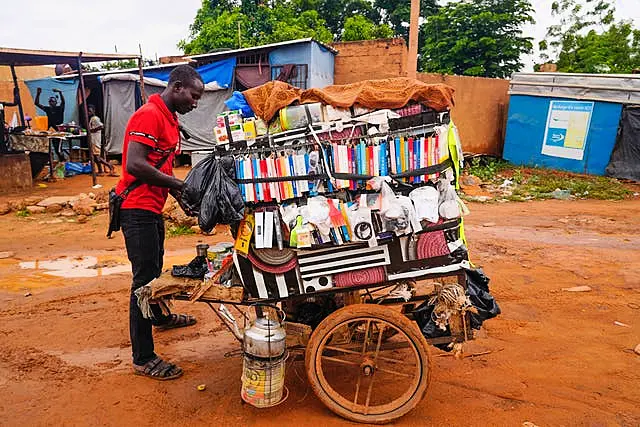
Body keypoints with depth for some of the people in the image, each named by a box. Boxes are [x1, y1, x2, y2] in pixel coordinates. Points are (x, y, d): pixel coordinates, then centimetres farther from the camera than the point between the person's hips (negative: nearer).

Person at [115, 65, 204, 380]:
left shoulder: (168, 118, 13)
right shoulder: (149, 115, -18)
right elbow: (135, 165, -28)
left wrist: (180, 192, 6)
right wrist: (177, 184, -19)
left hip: (152, 207, 10)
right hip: (137, 208, -10)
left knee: (155, 267, 26)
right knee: (144, 277, -6)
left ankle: (159, 317, 49)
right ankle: (143, 358, 4)